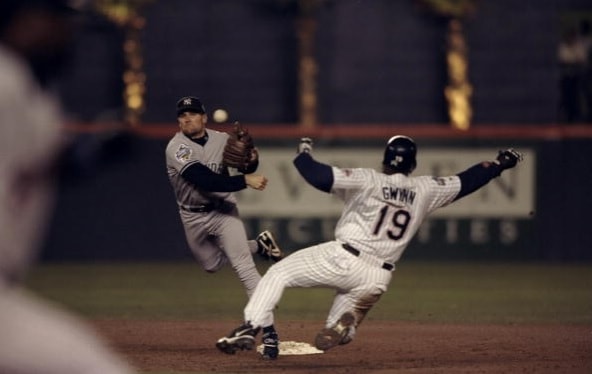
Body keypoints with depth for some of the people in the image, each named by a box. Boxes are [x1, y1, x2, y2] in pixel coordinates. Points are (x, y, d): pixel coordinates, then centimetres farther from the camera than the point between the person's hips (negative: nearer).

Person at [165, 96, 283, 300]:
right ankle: (259, 246, 36)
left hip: (224, 212, 0)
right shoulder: (176, 148, -21)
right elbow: (205, 180, -33)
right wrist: (245, 180, -40)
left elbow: (245, 168, 4)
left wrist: (252, 161, -22)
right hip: (193, 218, 0)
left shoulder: (222, 140, -8)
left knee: (243, 264, -13)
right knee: (212, 264, 17)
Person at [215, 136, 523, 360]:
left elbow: (320, 177, -11)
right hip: (378, 278, 4)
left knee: (278, 273, 10)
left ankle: (250, 328, -12)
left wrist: (303, 154, 8)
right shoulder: (424, 190, 7)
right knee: (331, 337, 18)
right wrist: (499, 165, 31)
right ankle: (345, 324, -21)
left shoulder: (368, 181, -4)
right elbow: (464, 182, 18)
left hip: (342, 260, -4)